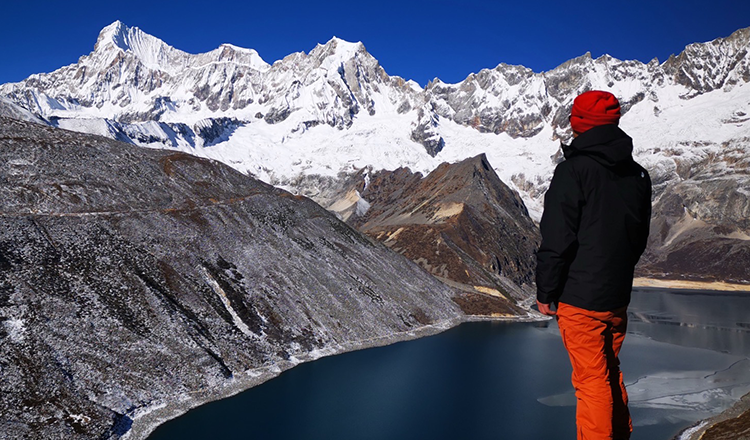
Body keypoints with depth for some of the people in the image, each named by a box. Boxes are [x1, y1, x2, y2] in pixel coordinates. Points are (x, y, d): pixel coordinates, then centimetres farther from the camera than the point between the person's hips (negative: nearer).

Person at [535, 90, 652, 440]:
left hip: (579, 297, -7)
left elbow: (556, 241, -17)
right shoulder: (638, 175, 7)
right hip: (618, 298, 7)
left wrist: (545, 292, -7)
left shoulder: (573, 171, -15)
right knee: (611, 373, 22)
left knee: (591, 381, 2)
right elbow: (640, 239, 16)